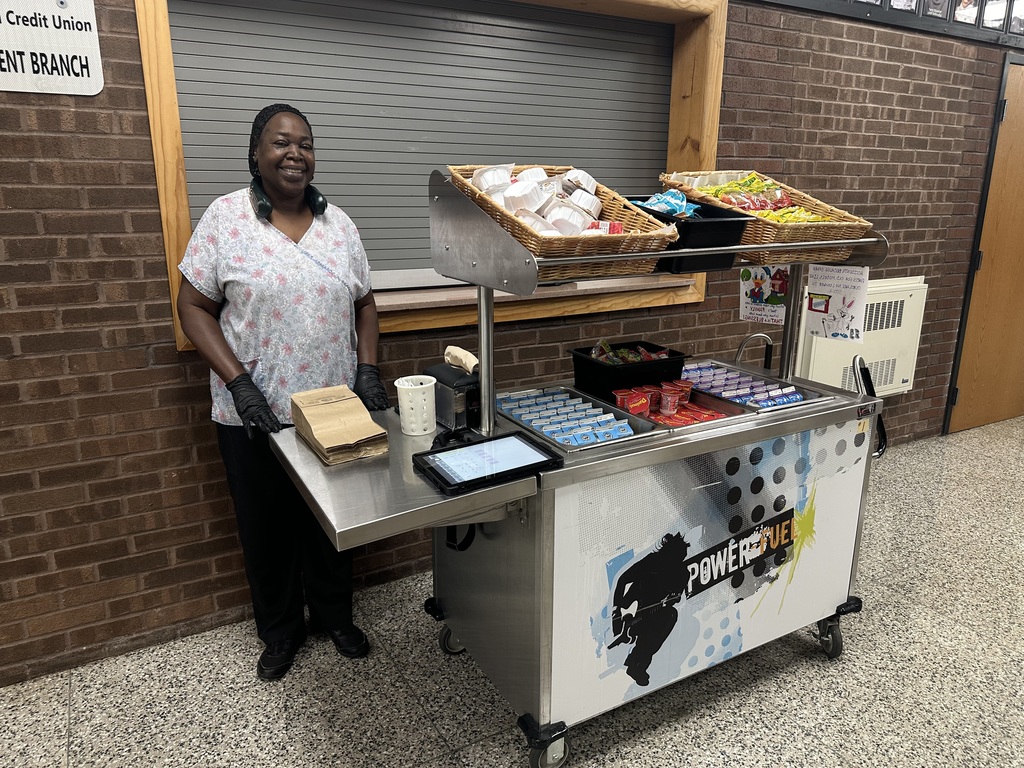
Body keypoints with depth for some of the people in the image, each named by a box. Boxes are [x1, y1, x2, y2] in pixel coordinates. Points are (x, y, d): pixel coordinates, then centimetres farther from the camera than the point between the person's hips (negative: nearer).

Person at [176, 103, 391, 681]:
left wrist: (368, 369, -3)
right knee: (267, 529, 14)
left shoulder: (338, 223, 4)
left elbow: (364, 304, 10)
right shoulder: (226, 217, -6)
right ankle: (281, 631, 36)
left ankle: (336, 616, 39)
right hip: (254, 415, -2)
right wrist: (239, 383, -16)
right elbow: (194, 307, -5)